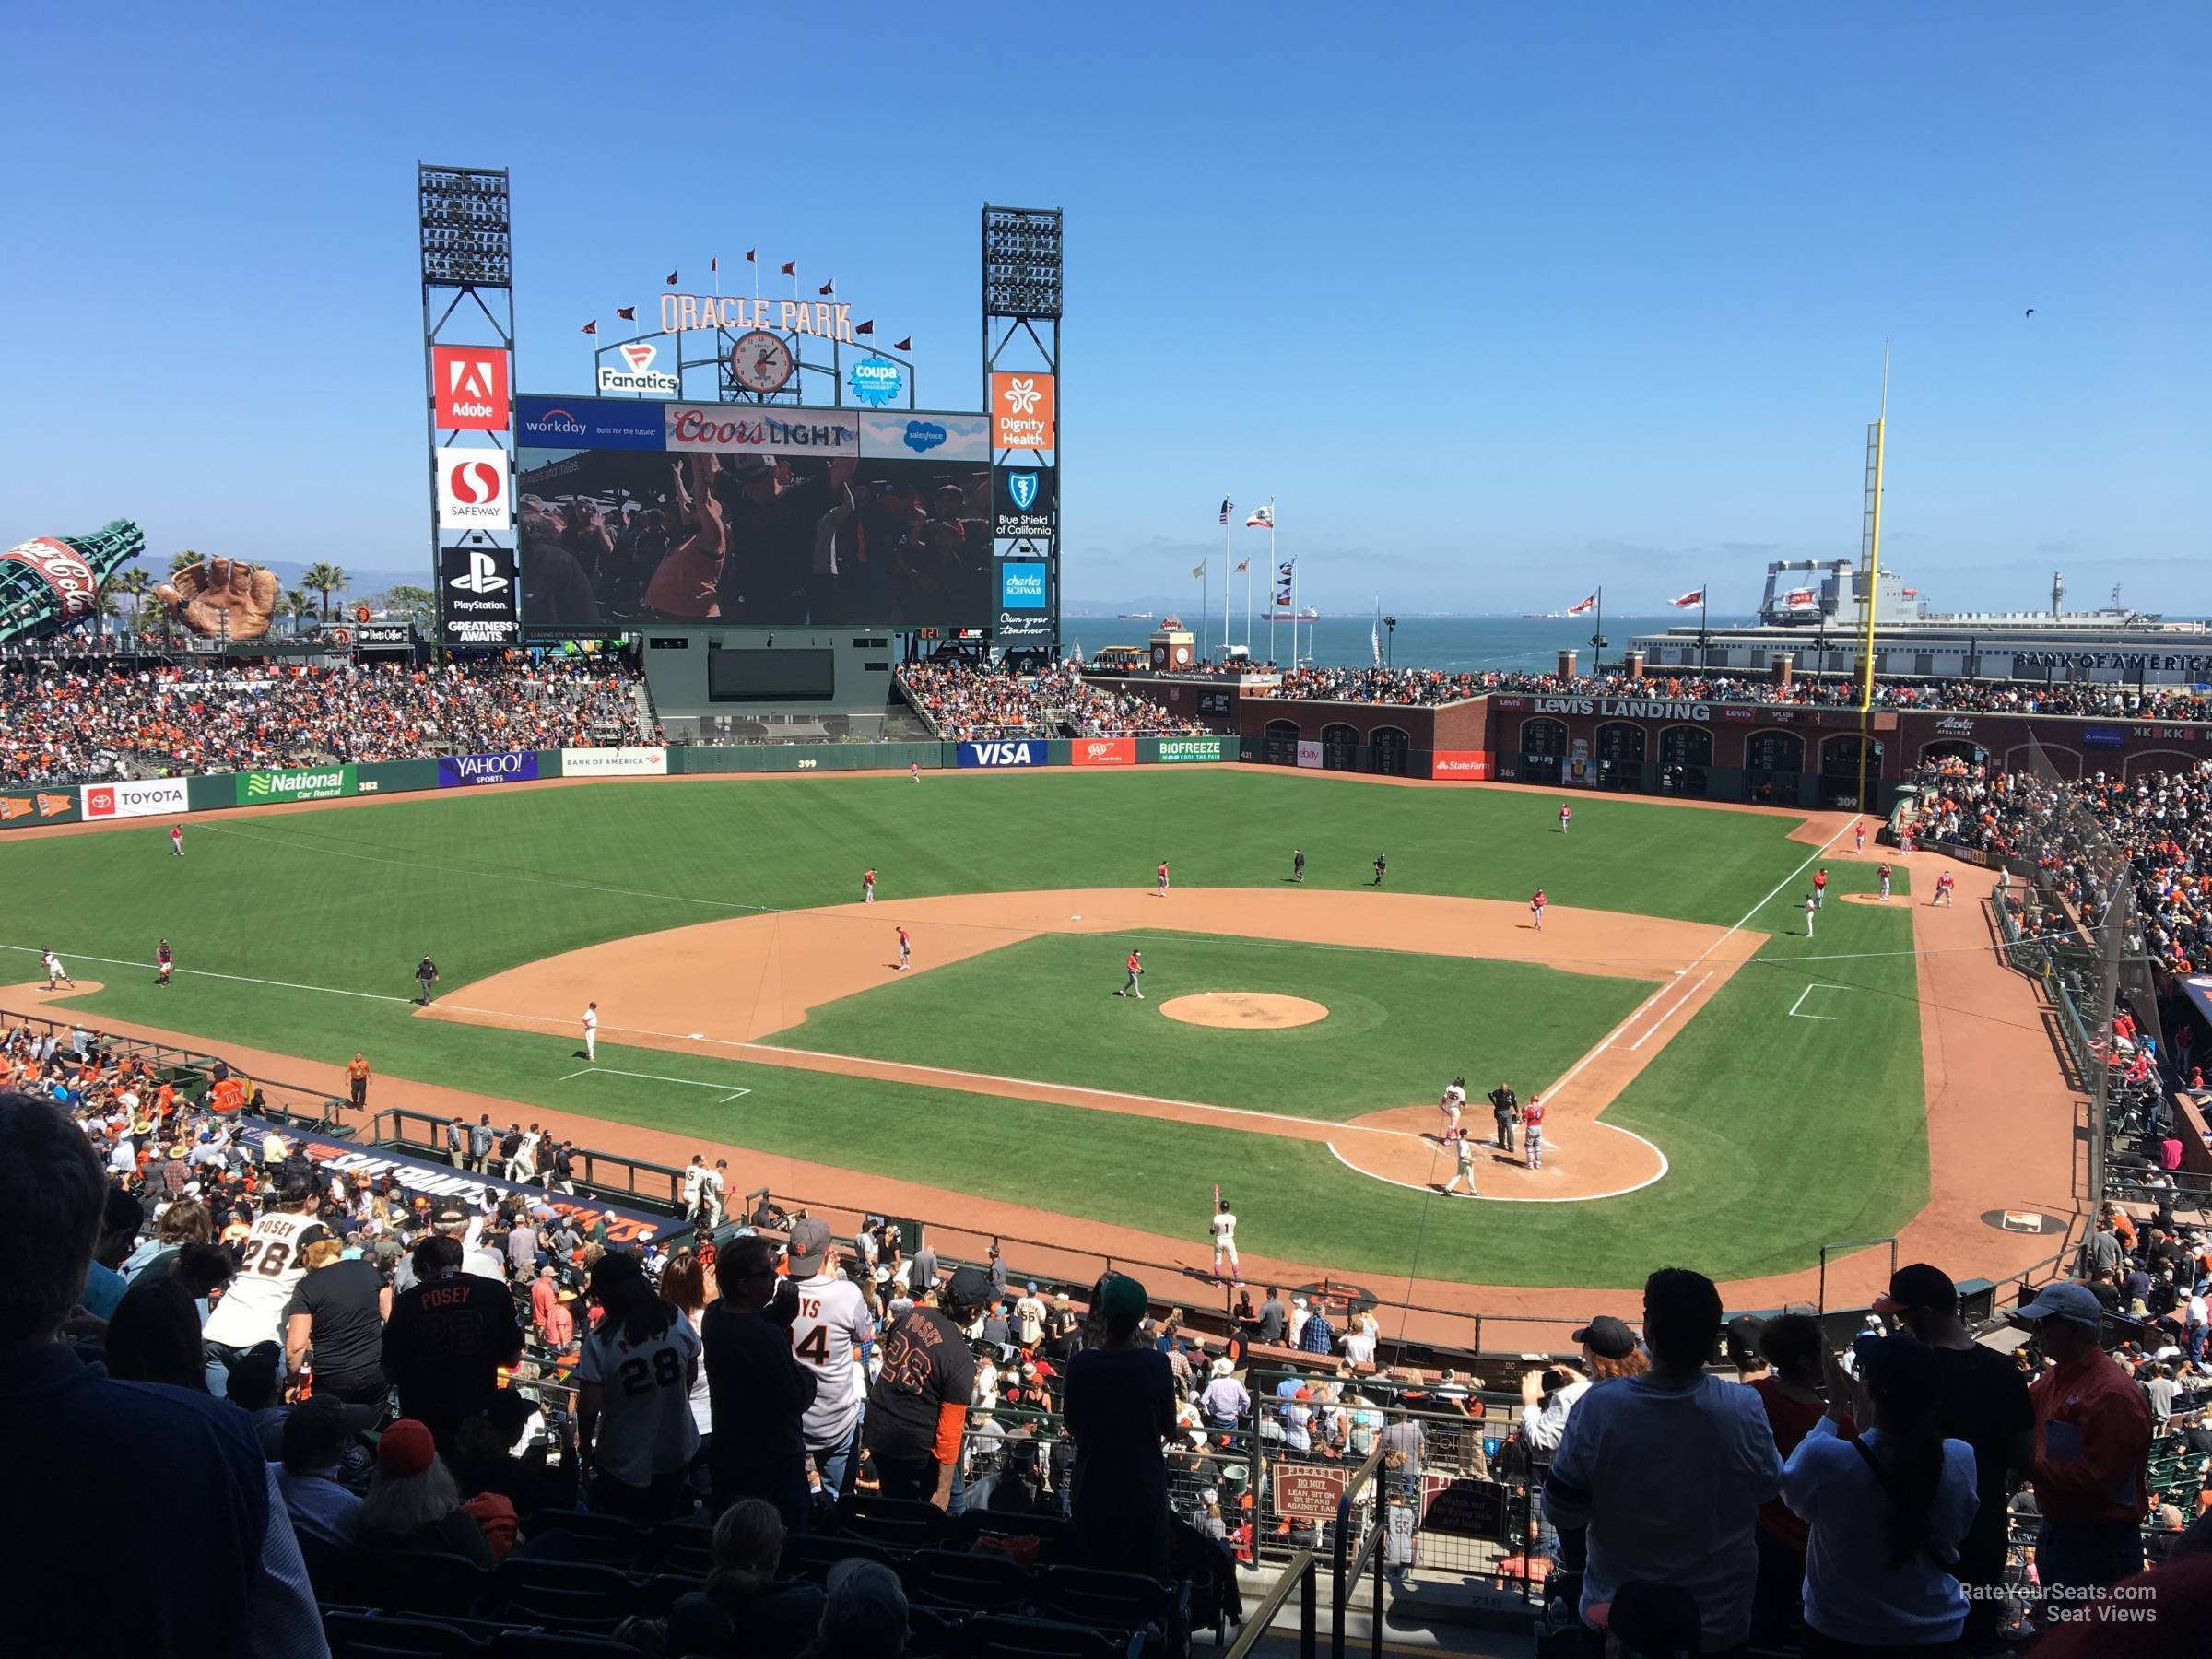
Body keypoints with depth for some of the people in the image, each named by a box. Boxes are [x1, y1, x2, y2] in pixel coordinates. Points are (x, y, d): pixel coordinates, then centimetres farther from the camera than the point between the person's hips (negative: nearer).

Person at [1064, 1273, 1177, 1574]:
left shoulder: (1081, 1365, -14)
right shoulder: (1156, 1364, -15)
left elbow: (1072, 1427, -2)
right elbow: (1168, 1427, -4)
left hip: (1094, 1487, 0)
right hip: (1144, 1488, 0)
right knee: (1150, 1574, 14)